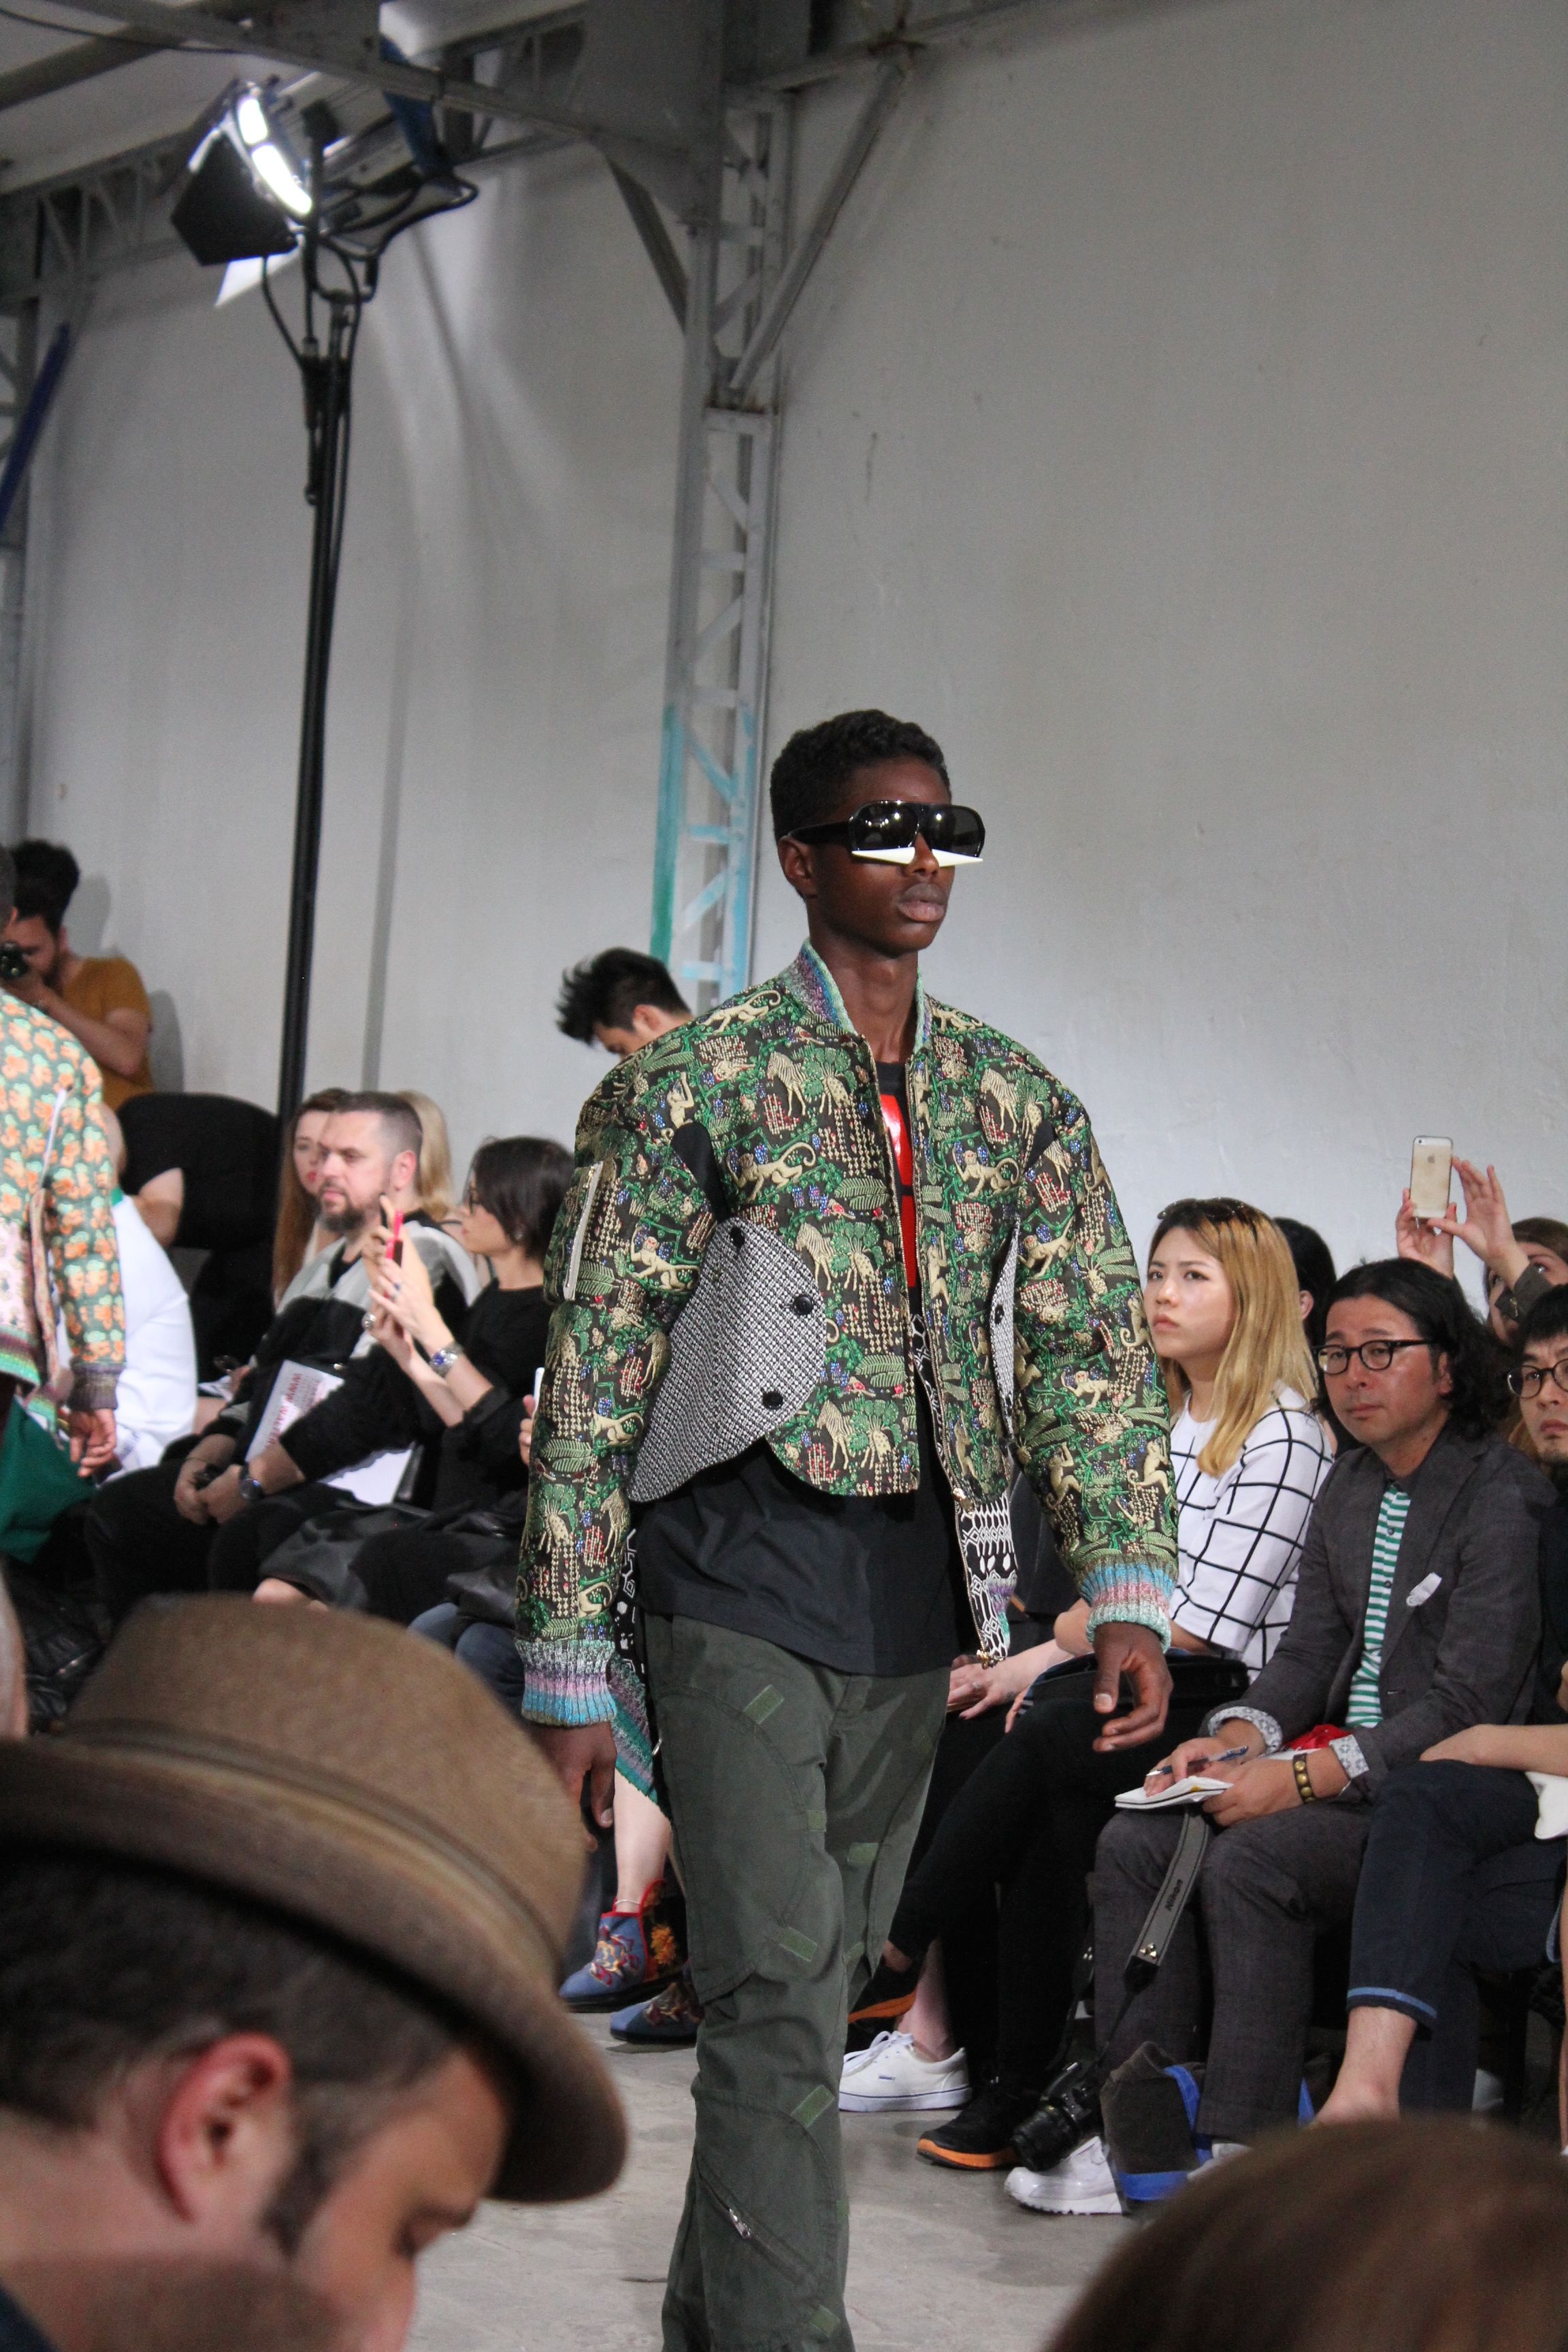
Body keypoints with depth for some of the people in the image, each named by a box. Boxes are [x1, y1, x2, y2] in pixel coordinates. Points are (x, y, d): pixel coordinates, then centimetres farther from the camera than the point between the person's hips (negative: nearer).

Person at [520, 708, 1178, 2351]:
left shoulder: (1016, 1100, 10)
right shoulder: (693, 1083, -3)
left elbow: (1089, 1347, 7)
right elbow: (590, 1383, -4)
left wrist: (1127, 1592, -8)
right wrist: (566, 1666, -7)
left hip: (920, 1592, 5)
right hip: (744, 1574, -5)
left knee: (822, 1973, 13)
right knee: (777, 1990, -12)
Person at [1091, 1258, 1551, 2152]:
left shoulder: (1503, 1497, -11)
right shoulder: (1350, 1485, 15)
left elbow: (1469, 1702, -17)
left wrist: (1304, 1776, -24)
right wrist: (1239, 1736, -7)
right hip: (1339, 1758, 8)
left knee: (1251, 1861, -30)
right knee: (1135, 1842, -11)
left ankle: (1241, 2150, -24)